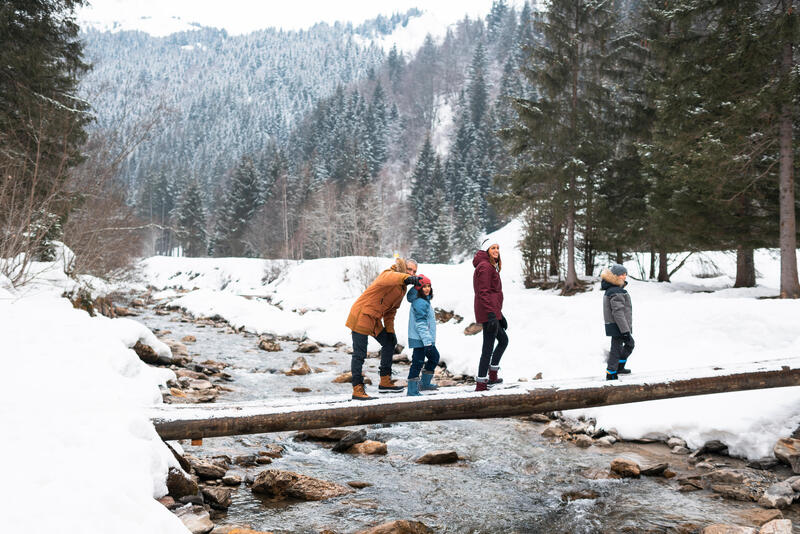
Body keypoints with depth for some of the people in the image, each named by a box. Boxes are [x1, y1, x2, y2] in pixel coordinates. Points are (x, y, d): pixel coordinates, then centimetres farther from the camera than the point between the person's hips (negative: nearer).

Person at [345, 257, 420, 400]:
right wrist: (406, 278, -59)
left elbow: (391, 310, 21)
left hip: (375, 319, 10)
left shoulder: (402, 289, 15)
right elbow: (387, 278, -41)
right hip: (361, 315, -10)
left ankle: (385, 382, 22)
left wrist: (390, 330, 12)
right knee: (359, 354, -7)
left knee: (389, 343, 15)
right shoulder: (389, 273, -13)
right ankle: (357, 389, -2)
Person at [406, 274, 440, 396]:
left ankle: (425, 383, 34)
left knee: (434, 357, 22)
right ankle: (412, 391, -2)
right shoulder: (420, 303, -18)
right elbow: (420, 324, -23)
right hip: (420, 340, -11)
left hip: (427, 339, 11)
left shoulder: (425, 301, 14)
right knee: (418, 362, -7)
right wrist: (427, 341, -25)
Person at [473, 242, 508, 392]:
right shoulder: (485, 266, -13)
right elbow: (484, 293, -21)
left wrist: (500, 315, 24)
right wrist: (491, 315, -26)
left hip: (493, 312, 11)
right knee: (488, 348, -7)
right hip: (488, 312, -11)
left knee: (503, 340, 23)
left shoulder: (491, 267, 19)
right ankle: (481, 385, -3)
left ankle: (492, 375, 30)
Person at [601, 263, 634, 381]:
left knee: (629, 344, 22)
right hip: (618, 327, -10)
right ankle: (611, 375, 8)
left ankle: (619, 367, 32)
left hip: (617, 326, 10)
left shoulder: (612, 289, 12)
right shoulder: (616, 292, -22)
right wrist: (626, 331, -24)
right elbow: (618, 313, -26)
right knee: (616, 349, -1)